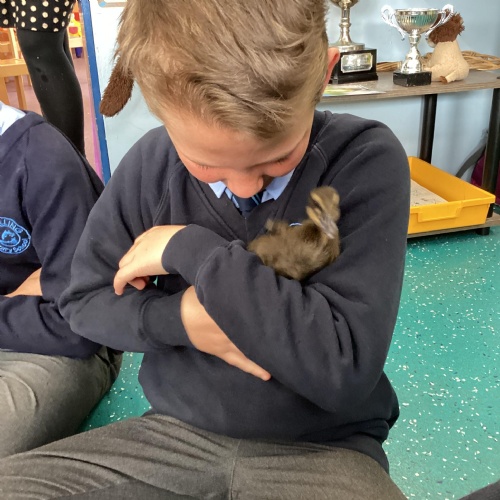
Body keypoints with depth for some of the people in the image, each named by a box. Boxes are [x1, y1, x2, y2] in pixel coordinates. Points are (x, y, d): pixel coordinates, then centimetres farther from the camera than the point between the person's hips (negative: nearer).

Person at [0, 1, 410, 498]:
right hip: (178, 430, 4)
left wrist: (192, 250, -21)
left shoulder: (365, 161, -15)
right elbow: (82, 300, 3)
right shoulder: (151, 162, -6)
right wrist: (178, 317, -16)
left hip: (320, 447, -3)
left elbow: (346, 367, -23)